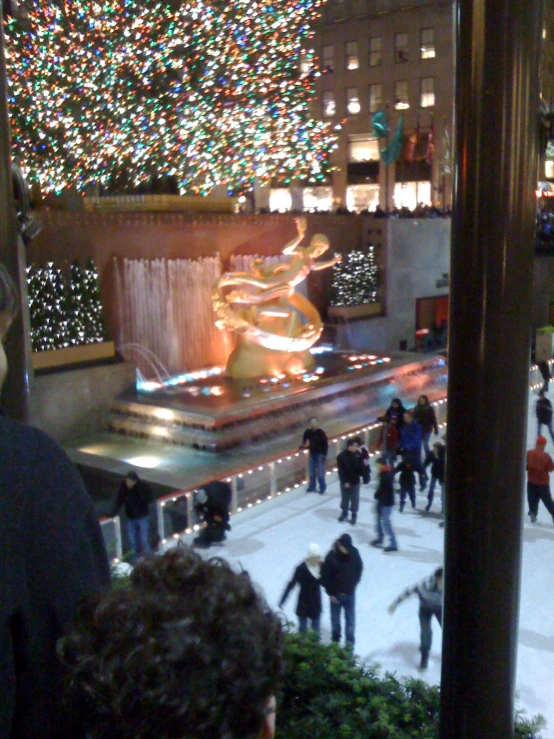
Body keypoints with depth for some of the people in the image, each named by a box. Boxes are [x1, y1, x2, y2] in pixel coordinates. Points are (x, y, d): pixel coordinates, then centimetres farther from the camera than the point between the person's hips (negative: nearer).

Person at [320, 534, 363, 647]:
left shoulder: (354, 553, -12)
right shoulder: (331, 557, -21)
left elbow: (359, 568, 5)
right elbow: (325, 576, -13)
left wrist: (354, 584, 2)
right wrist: (331, 593, -11)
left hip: (350, 593, 2)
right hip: (336, 594, -2)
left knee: (350, 619, 9)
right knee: (335, 618, 15)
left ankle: (350, 642, 24)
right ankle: (335, 640, 36)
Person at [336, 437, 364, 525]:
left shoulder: (358, 454, -7)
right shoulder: (342, 456, -19)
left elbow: (361, 466, 5)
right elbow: (340, 471, -16)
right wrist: (345, 481, -18)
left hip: (355, 481, 2)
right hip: (345, 482, -2)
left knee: (355, 499, 10)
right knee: (345, 497, 16)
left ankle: (354, 514, 28)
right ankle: (344, 512, 36)